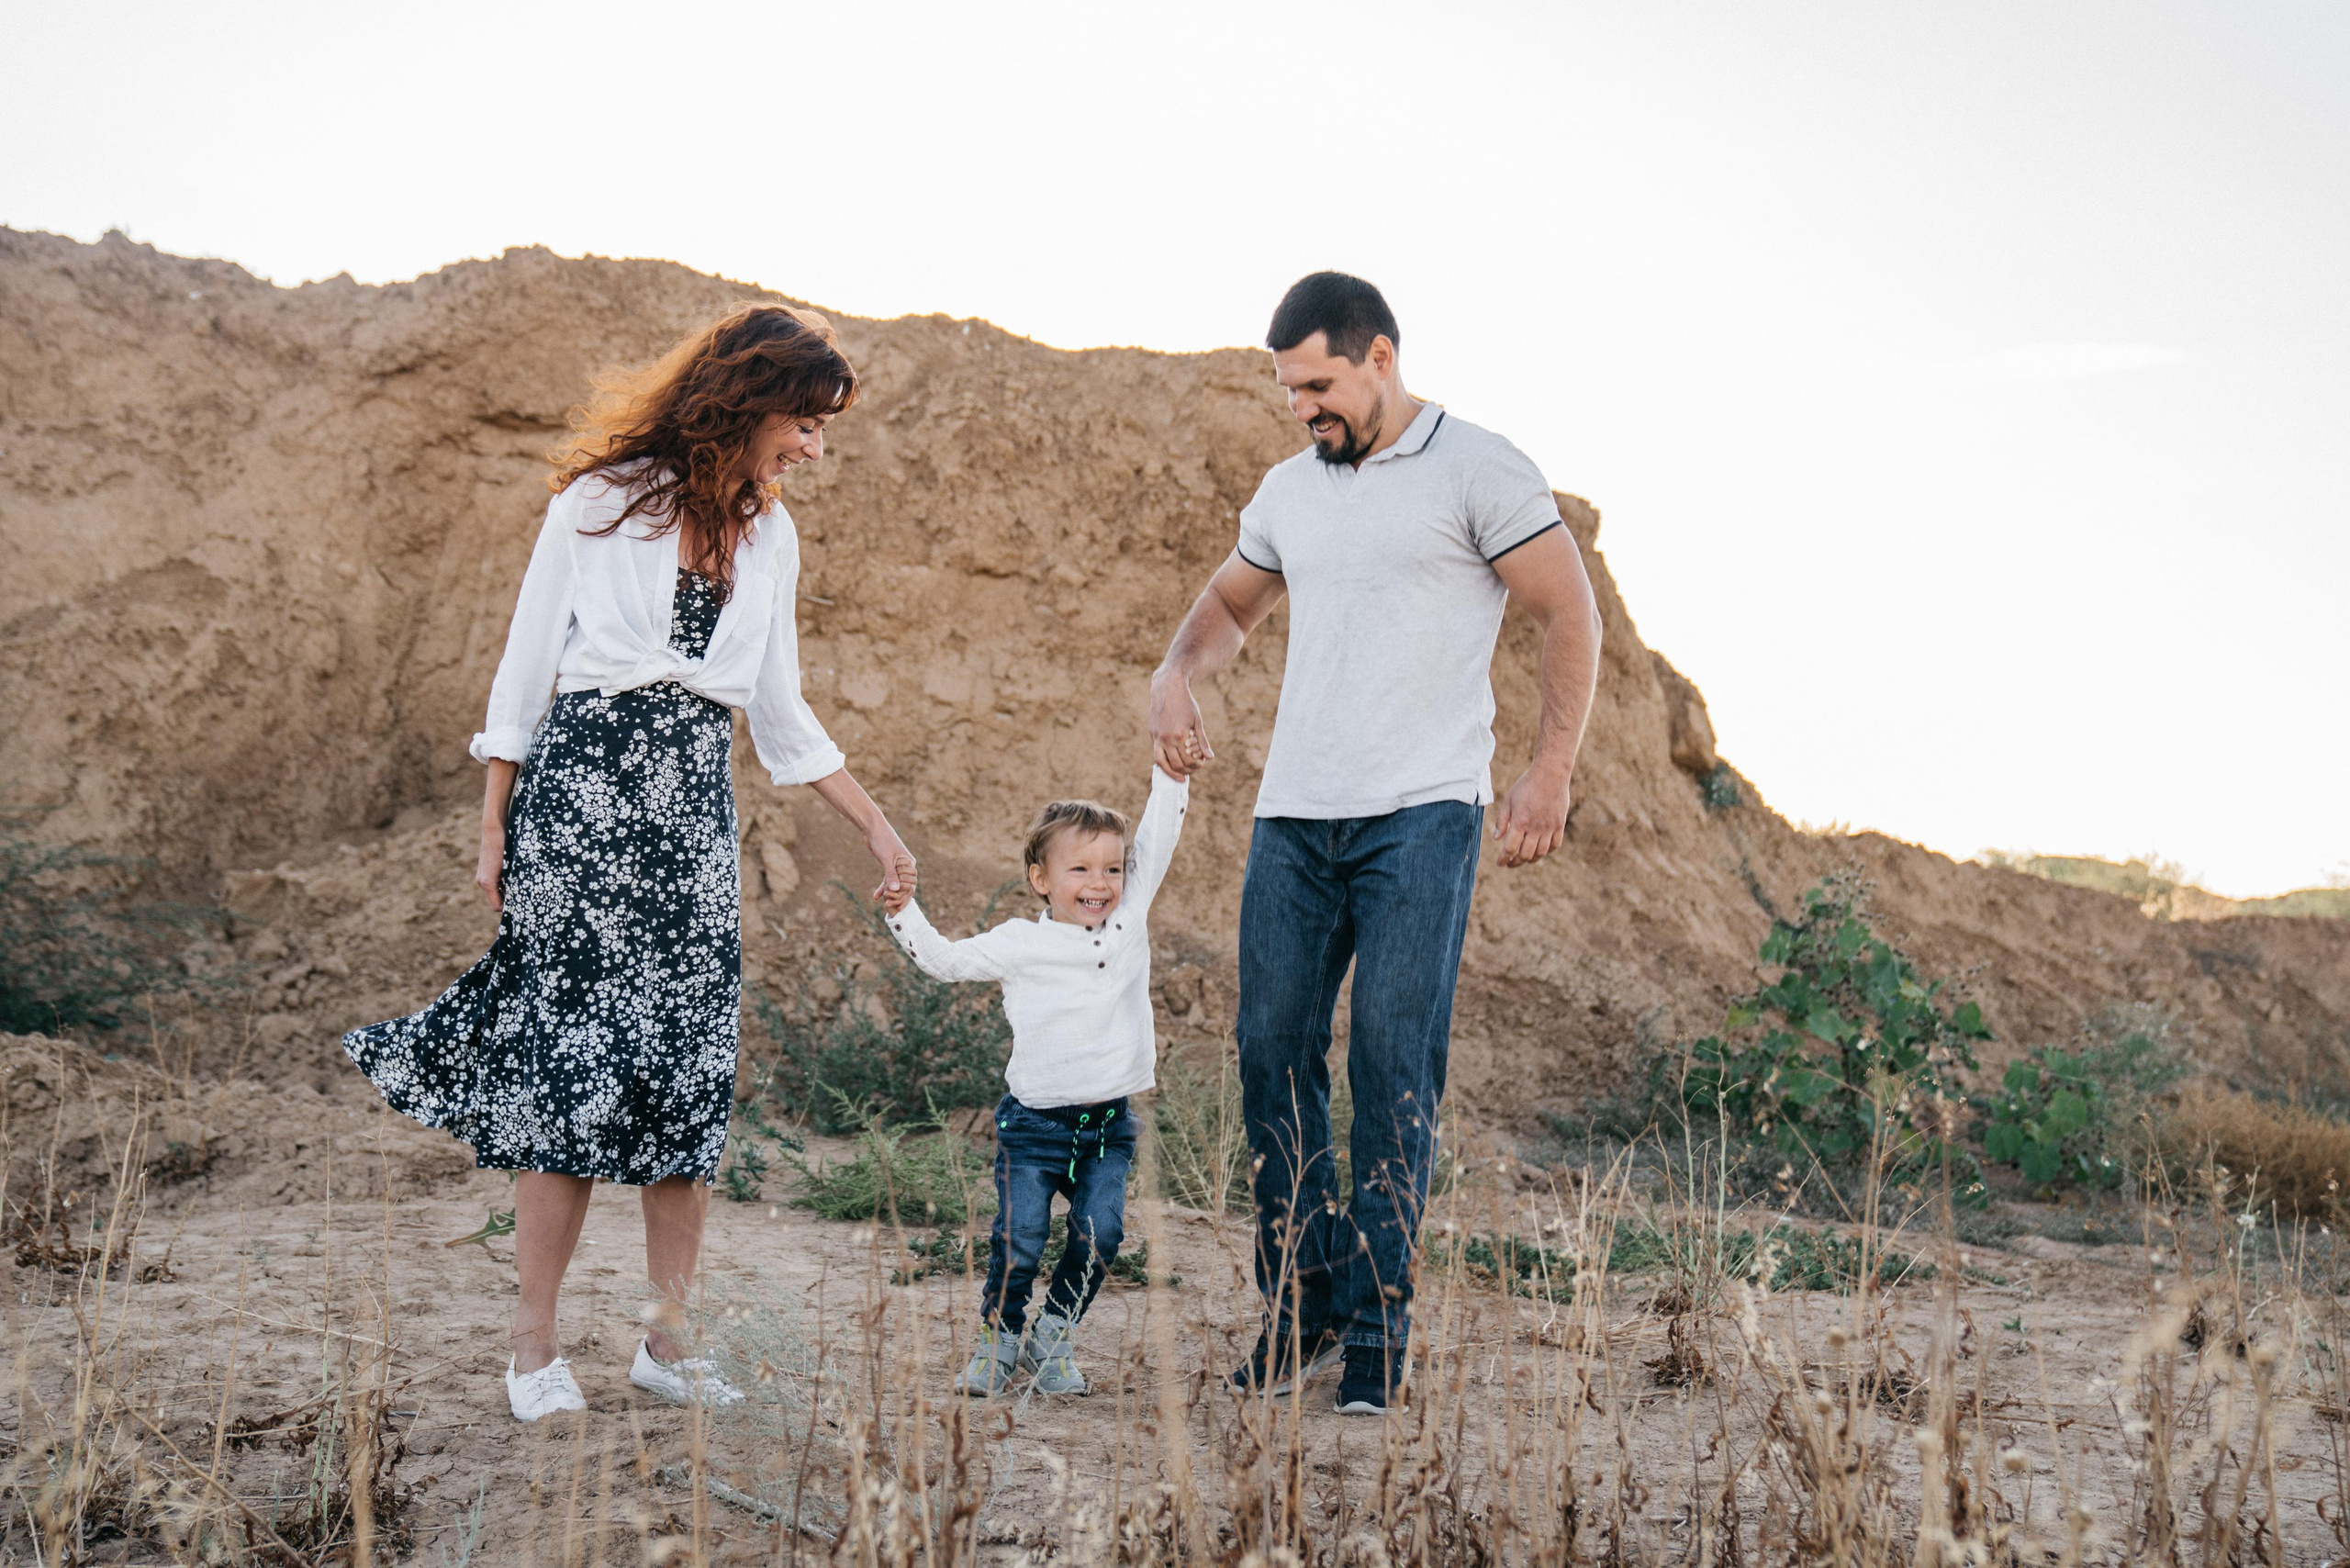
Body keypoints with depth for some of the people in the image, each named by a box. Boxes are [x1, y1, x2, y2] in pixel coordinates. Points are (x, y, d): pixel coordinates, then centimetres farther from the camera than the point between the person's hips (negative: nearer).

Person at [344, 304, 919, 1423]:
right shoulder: (603, 499, -1)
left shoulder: (769, 536, 14)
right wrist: (494, 824, -2)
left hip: (696, 806, 5)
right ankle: (534, 1345, 2)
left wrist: (875, 827, 15)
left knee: (693, 1069, 0)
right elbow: (527, 664, 1)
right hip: (581, 783, -5)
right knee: (574, 1057, -7)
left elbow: (781, 716, 19)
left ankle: (668, 1336, 9)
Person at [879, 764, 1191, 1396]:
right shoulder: (1019, 944, -1)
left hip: (1109, 1124, 3)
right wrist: (905, 914, -1)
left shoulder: (1130, 915, 6)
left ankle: (1050, 1338, 11)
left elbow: (1159, 835, 8)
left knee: (1101, 1230, -9)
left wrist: (1171, 769, 4)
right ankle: (1000, 1339, 14)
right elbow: (945, 960, 10)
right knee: (1020, 1236, -8)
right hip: (1036, 1122, -3)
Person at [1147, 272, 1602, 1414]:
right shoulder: (1289, 489, 17)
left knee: (1394, 1062, -7)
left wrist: (1550, 770, -10)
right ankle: (1302, 1301, 14)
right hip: (1293, 817, 6)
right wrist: (1176, 675, 8)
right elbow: (1229, 604, 30)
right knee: (1273, 1050, 2)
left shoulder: (1477, 470, -1)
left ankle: (1377, 1327, -1)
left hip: (1421, 815, -6)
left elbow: (1570, 615, -2)